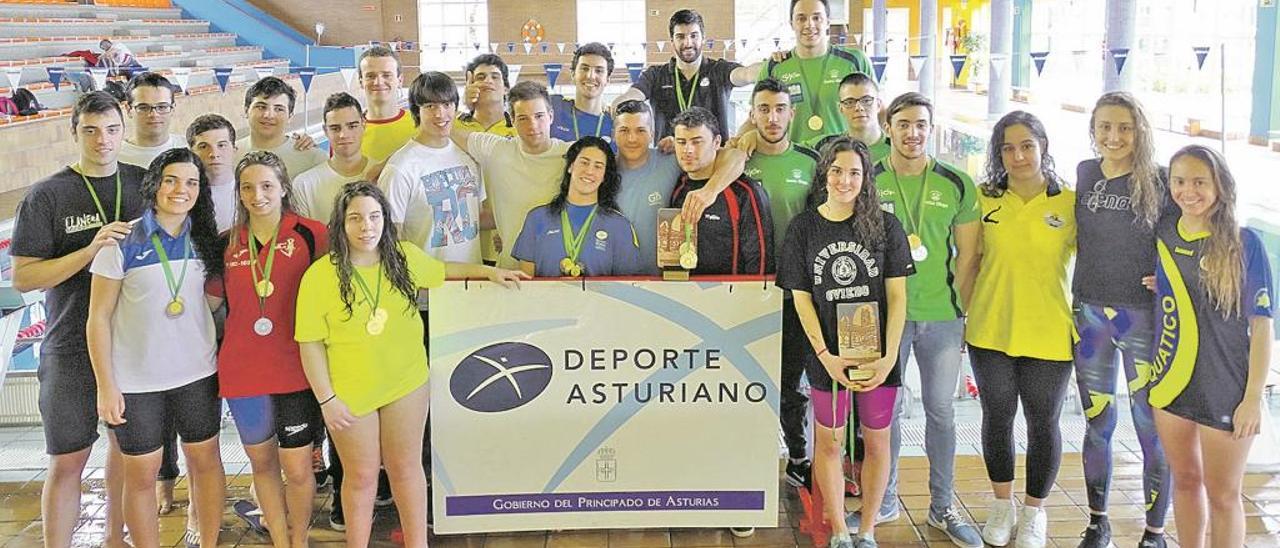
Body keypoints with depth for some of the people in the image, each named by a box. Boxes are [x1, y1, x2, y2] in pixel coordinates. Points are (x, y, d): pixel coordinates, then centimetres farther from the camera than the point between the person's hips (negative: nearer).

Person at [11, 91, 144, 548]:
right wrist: (90, 250, -23)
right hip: (73, 351, -4)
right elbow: (22, 277, -11)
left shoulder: (143, 183, 2)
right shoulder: (47, 195, -8)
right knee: (67, 462, 2)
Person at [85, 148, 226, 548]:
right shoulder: (123, 241, -9)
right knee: (141, 473, 6)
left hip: (198, 375, 4)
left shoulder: (204, 240, 3)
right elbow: (98, 318, -7)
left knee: (205, 460, 11)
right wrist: (105, 385, -10)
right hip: (135, 380, -3)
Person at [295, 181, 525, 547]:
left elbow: (441, 269, 18)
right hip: (350, 393, -3)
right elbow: (311, 342, -11)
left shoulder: (404, 257, -4)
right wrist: (326, 399, -12)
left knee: (406, 468, 14)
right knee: (361, 476, 11)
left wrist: (488, 272, 13)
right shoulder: (319, 276, -16)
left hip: (406, 385, 3)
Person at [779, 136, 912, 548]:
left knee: (877, 440, 9)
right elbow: (801, 299, -1)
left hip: (879, 355, 0)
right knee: (829, 441, 8)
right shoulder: (803, 228, 0)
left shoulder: (885, 226, -1)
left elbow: (897, 295, -2)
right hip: (828, 356, 0)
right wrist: (826, 357, -11)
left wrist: (889, 357, -11)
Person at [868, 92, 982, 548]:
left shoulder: (957, 184, 3)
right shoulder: (868, 181, 0)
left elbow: (967, 254, 7)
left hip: (941, 316, 1)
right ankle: (885, 501, 24)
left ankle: (942, 507, 23)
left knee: (940, 411, 9)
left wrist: (959, 308, 2)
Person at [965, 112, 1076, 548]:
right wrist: (963, 314, 4)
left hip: (1048, 334, -1)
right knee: (997, 417, 14)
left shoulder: (1071, 202, -5)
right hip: (990, 331, 1)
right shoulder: (985, 198, -1)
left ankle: (1034, 512, 30)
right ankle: (1002, 505, 33)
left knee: (1043, 423, 10)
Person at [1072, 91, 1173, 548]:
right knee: (1097, 425, 13)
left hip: (1142, 317, -4)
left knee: (1152, 430, 3)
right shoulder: (1085, 173, 4)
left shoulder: (1160, 181, -8)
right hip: (1088, 312, 4)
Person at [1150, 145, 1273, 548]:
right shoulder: (1164, 234, 2)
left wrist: (1253, 398, -13)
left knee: (1222, 495, 7)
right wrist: (1159, 286, 1)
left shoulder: (1244, 243, -11)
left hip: (1225, 390, -5)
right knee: (1185, 481, 18)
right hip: (1171, 383, 5)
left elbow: (1262, 325, -11)